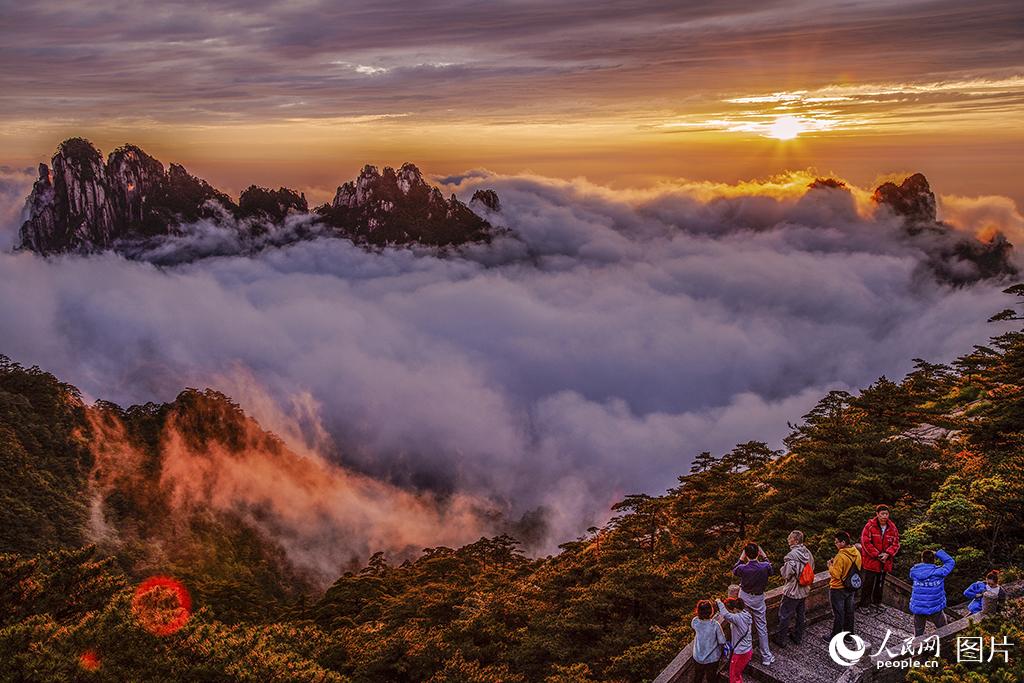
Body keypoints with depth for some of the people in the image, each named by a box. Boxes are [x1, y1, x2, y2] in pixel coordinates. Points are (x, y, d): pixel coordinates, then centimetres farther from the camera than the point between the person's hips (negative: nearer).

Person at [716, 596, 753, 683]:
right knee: (738, 673, 27)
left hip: (740, 653, -8)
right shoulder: (745, 614, -2)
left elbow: (726, 615, -46)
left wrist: (719, 603, -32)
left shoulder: (738, 618, -30)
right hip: (748, 650, 8)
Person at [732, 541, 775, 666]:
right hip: (758, 599, 1)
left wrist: (741, 557, 5)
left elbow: (734, 570, 3)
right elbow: (770, 571, 5)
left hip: (744, 597, -1)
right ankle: (766, 656, 15)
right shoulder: (764, 566, -22)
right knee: (762, 627, 10)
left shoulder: (743, 568, -22)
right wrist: (764, 556, 5)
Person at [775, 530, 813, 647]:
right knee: (800, 614, 21)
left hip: (792, 592, -7)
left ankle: (780, 640, 16)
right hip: (804, 591, 7)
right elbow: (812, 569, 9)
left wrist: (782, 568, -4)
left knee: (785, 616, 7)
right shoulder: (808, 553, -3)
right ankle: (798, 637, 34)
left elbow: (786, 574, -24)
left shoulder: (792, 555, -27)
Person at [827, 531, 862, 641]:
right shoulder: (857, 553, -3)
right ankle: (849, 634, 31)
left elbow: (835, 575, -27)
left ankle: (835, 637, 17)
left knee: (838, 614, 5)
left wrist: (830, 566, -9)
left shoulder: (841, 556, -28)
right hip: (851, 587, 7)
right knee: (849, 611, 19)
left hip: (838, 589, -7)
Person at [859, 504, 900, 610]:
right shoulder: (870, 526, -13)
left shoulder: (892, 528, 1)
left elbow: (896, 543, 4)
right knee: (868, 583, -1)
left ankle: (877, 602, 32)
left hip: (885, 561, 5)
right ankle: (864, 604, 7)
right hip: (871, 560, -5)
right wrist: (877, 555, -16)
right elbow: (865, 542, -14)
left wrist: (887, 554, -12)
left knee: (880, 582, 17)